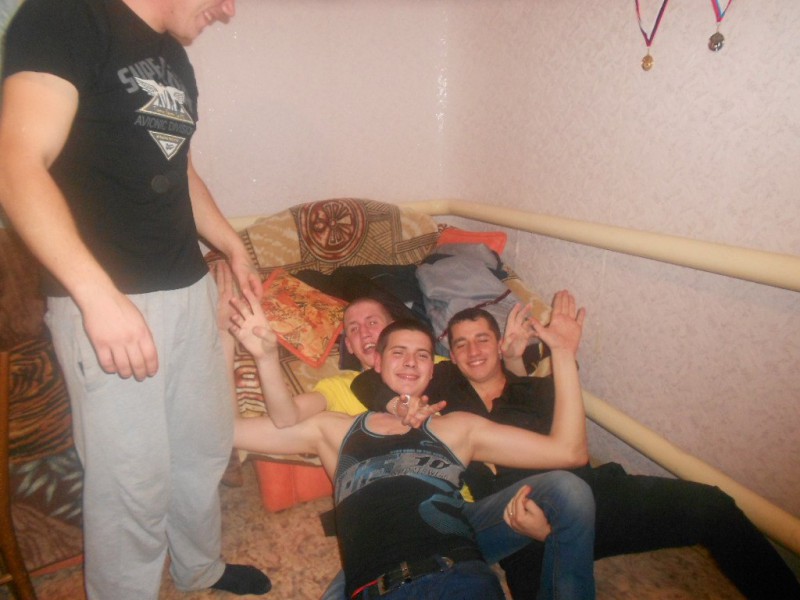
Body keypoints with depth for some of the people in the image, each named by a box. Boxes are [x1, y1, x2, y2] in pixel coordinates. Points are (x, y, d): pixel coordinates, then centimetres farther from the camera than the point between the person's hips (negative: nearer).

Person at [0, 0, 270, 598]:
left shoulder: (175, 57, 17)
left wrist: (233, 247, 26)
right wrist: (98, 294, -29)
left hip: (190, 288, 8)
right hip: (109, 301, -8)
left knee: (206, 448, 19)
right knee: (134, 482, 4)